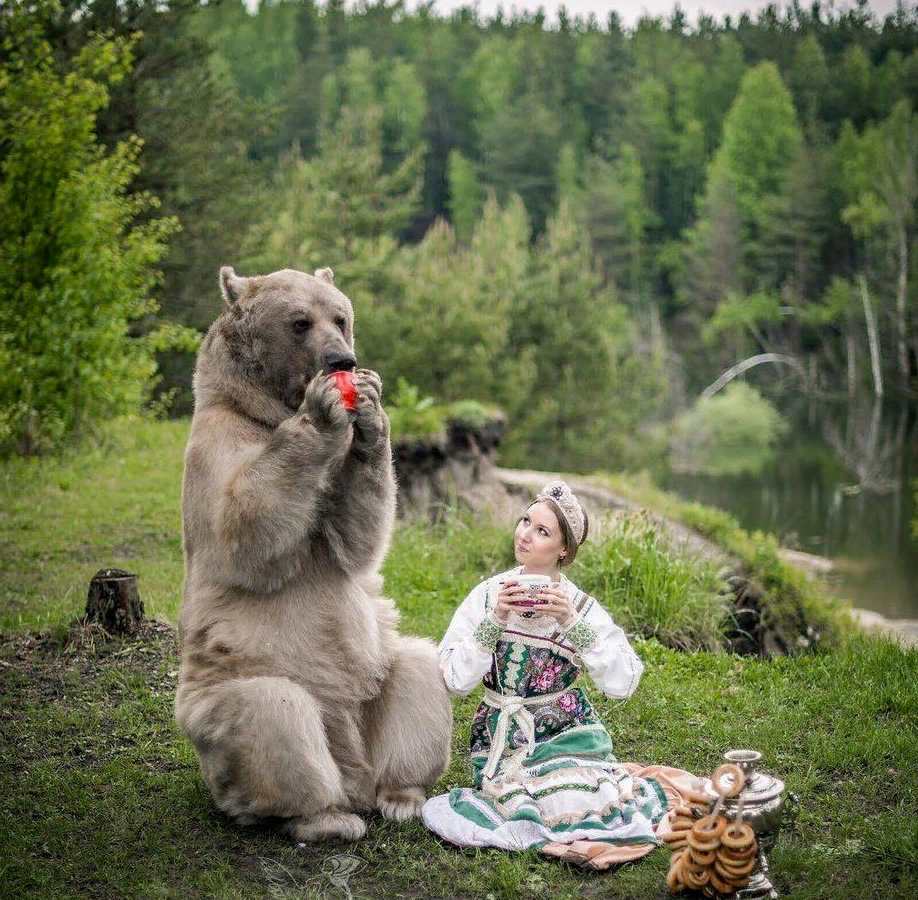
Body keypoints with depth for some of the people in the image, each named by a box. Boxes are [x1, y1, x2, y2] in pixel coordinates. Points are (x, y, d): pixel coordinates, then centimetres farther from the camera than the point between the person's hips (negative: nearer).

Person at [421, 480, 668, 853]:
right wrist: (495, 621, -20)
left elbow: (623, 684, -16)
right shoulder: (488, 595, -3)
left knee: (579, 806, -24)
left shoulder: (582, 608, -4)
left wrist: (571, 623, -22)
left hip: (566, 729, 1)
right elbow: (455, 681, -10)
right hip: (503, 736, -1)